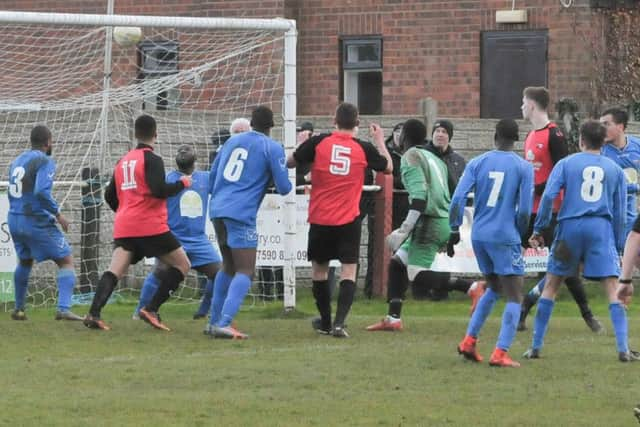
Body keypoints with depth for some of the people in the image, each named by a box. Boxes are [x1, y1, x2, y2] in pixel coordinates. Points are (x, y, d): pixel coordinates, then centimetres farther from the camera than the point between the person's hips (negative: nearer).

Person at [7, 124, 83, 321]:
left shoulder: (16, 161, 13)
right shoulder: (45, 161, -11)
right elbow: (42, 192, -24)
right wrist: (58, 214, -14)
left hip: (14, 221, 7)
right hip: (37, 222, -7)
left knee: (25, 261, 29)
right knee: (66, 261, -2)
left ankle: (18, 309, 33)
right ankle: (63, 309, -17)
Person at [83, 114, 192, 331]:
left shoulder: (123, 161, 17)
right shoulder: (152, 159, -5)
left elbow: (110, 196, 21)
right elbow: (159, 190, -18)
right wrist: (182, 183, -1)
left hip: (124, 227, 6)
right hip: (150, 226, -6)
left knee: (114, 271, -5)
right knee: (182, 264, 6)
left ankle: (94, 314, -27)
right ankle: (151, 309, -5)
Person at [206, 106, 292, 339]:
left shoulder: (232, 141, 17)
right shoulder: (272, 148, -1)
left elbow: (211, 179, 22)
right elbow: (284, 188, -1)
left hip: (217, 210, 7)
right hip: (241, 214, -7)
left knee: (228, 267, 22)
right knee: (245, 271, -8)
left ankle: (215, 321, 22)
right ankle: (224, 323, -24)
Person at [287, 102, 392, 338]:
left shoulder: (318, 142, -6)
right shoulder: (364, 149, -4)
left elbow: (290, 162, 4)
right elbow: (388, 168, 14)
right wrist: (380, 140, 26)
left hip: (320, 219, 1)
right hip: (348, 221, -1)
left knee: (319, 269, 16)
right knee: (348, 271, 0)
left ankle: (325, 322, 26)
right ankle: (339, 322, -16)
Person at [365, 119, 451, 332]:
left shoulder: (410, 157, -6)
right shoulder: (434, 159, 21)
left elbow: (420, 194, -19)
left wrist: (405, 229, -23)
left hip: (429, 222, -9)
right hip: (445, 221, 9)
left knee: (419, 274, -15)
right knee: (397, 262, 16)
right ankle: (393, 318, 15)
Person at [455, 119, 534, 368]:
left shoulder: (477, 163, 5)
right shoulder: (523, 167, -3)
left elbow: (457, 200, -3)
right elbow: (525, 211, -6)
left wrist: (454, 231, 4)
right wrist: (518, 235, 10)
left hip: (479, 236, 5)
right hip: (505, 238, -5)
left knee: (493, 288, 24)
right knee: (514, 296, -1)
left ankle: (469, 341, 18)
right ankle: (501, 353, -14)